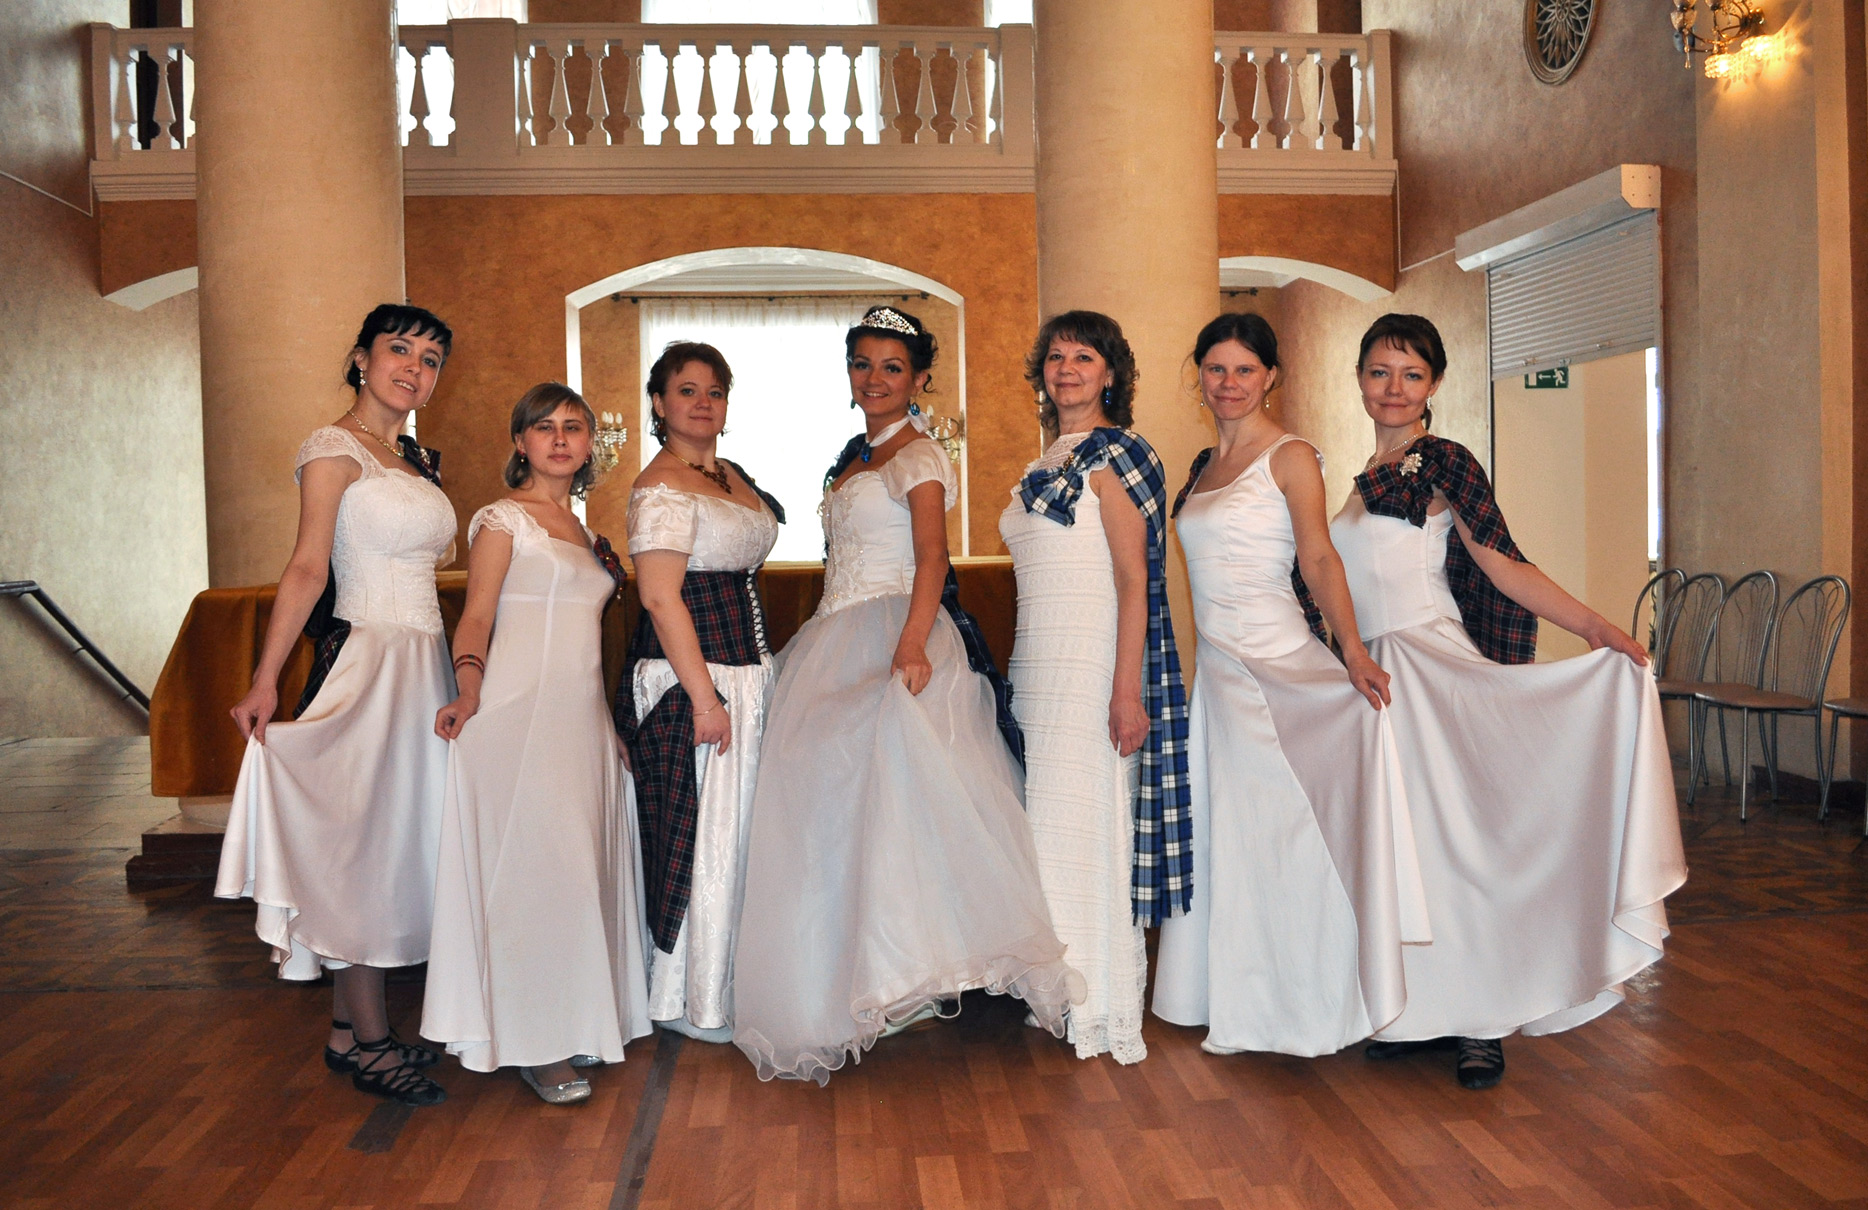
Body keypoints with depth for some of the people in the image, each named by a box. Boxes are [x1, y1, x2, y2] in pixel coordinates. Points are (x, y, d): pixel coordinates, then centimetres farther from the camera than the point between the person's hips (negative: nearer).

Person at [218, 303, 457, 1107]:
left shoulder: (417, 460, 17)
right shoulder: (334, 448, -6)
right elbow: (308, 569, -14)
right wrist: (263, 680, -20)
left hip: (423, 663, 8)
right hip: (366, 661, -8)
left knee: (401, 838, 8)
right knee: (363, 839, -3)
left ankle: (347, 1029, 17)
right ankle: (369, 1040, 5)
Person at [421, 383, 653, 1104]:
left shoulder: (580, 529, 19)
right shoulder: (503, 519, -2)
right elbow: (476, 617, -9)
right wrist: (469, 689, -23)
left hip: (581, 714, 7)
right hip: (520, 712, -7)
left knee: (579, 866, 7)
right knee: (536, 864, -9)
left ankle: (573, 1024, 17)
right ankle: (534, 1044, 0)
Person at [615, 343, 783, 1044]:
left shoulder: (732, 475, 15)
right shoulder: (662, 485, -12)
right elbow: (661, 597, -19)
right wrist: (703, 694, -22)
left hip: (746, 670, 9)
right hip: (687, 678, -9)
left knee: (738, 828, 13)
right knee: (699, 835, -2)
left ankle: (729, 983, 25)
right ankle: (689, 1003, 11)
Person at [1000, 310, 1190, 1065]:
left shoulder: (1114, 454, -7)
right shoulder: (1047, 464, 18)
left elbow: (1135, 580, -14)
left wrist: (1126, 689, -20)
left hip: (1093, 662, -8)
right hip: (1038, 662, 8)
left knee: (1081, 824, -4)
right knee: (1050, 827, 8)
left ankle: (1098, 1010, 8)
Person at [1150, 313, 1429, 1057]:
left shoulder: (1291, 457, -5)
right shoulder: (1204, 465, 15)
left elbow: (1320, 558, -16)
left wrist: (1351, 650, -29)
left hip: (1277, 663, -7)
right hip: (1216, 666, 7)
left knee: (1280, 828, -2)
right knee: (1225, 833, 11)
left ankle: (1301, 1010, 11)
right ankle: (1243, 1013, 22)